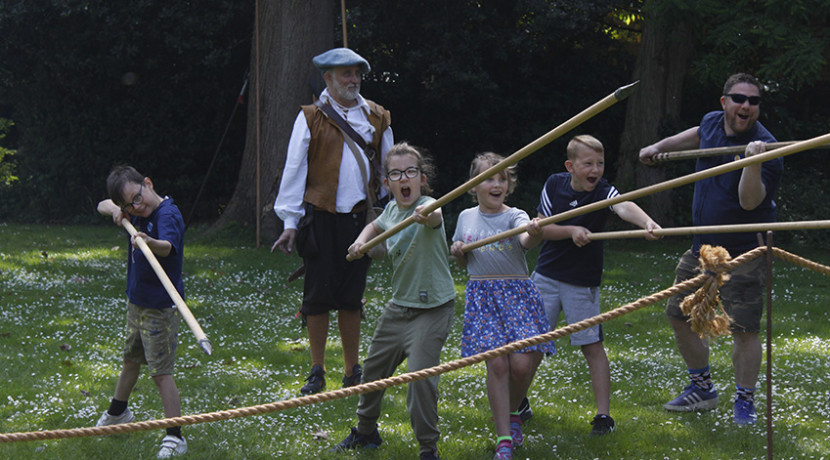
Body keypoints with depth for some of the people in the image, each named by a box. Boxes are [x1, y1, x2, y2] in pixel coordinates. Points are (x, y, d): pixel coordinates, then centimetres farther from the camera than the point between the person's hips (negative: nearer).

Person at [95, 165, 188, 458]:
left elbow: (167, 247, -46)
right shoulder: (136, 212, -1)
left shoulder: (168, 215, -26)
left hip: (160, 307, -9)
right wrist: (114, 209, -10)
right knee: (131, 360, 27)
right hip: (136, 302, 9)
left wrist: (151, 243, -68)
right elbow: (102, 206, 13)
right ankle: (118, 413, 48)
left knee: (161, 371, -9)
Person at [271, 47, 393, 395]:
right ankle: (317, 372, 11)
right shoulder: (311, 118, 2)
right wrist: (290, 222, -3)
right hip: (321, 218, -2)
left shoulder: (377, 118, 10)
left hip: (361, 217, 2)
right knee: (318, 296, 0)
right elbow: (294, 170, 1)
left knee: (352, 297, 8)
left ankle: (353, 371, 18)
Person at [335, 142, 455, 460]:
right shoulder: (392, 210, 2)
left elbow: (434, 217, -47)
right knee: (374, 366, 19)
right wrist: (361, 241, 7)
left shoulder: (428, 207, -20)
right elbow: (376, 226, 26)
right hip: (399, 305, 8)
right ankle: (366, 431, 41)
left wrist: (425, 216, -69)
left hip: (431, 308, -8)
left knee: (420, 373, -19)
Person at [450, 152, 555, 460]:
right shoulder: (466, 218, 10)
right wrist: (457, 252, 0)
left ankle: (511, 413, 23)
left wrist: (535, 234, -51)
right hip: (482, 295, 2)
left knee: (522, 363, -11)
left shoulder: (515, 216, -3)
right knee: (496, 364, -9)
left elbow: (527, 241, -27)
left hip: (517, 294, -2)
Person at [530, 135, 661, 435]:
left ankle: (603, 415, 3)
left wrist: (646, 222, -57)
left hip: (583, 283, -3)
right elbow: (542, 228, -4)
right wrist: (571, 231, -22)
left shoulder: (603, 192, -14)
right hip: (546, 276, 3)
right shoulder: (554, 185, -5)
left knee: (592, 345, -3)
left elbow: (624, 207, -36)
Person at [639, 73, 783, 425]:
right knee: (679, 315, 13)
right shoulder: (712, 122, 2)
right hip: (702, 247, 7)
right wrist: (659, 146, 36)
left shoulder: (764, 147, -20)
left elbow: (749, 201, -31)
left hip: (743, 253, -7)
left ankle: (744, 401, 9)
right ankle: (702, 389, 28)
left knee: (744, 328, -7)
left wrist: (752, 163, -45)